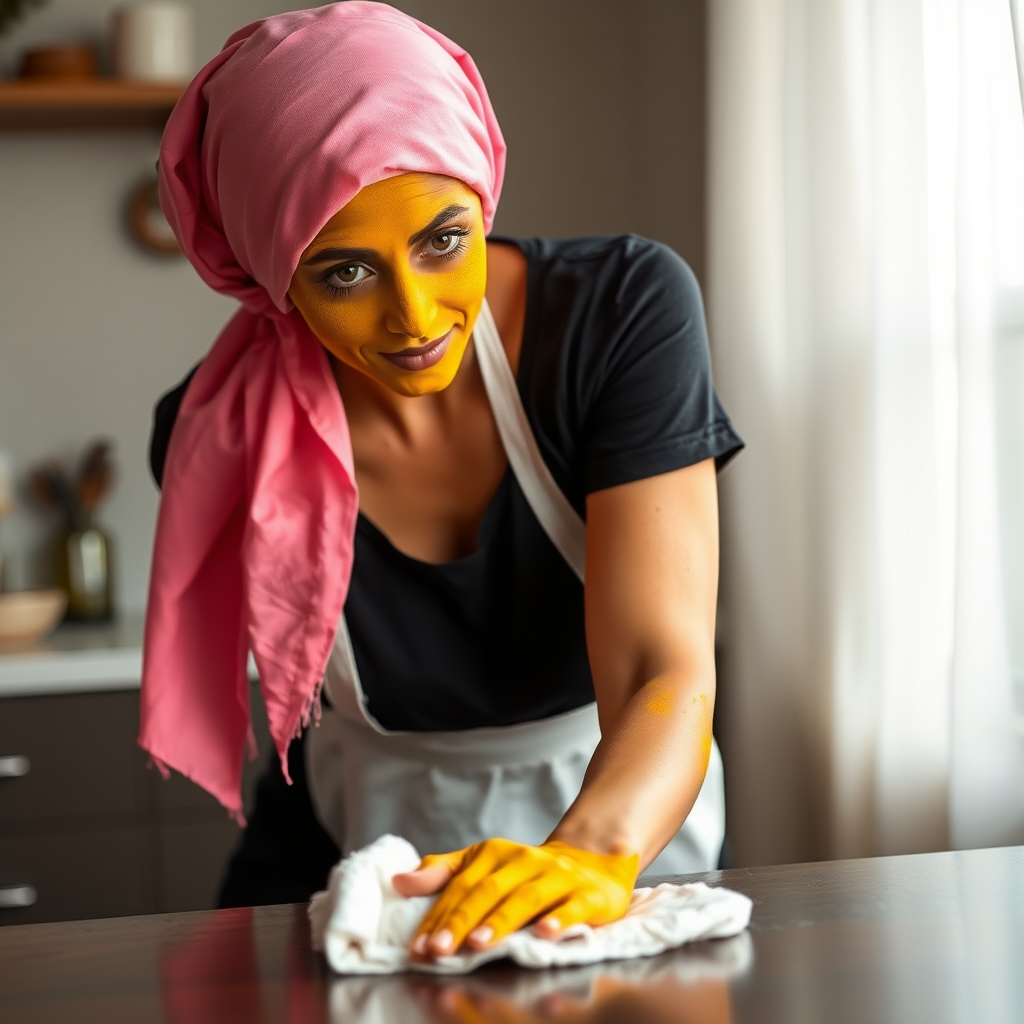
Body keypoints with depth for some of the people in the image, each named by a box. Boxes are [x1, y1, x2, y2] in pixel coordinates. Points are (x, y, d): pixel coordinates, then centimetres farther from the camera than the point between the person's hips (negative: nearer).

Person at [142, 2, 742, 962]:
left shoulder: (625, 308, -21)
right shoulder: (222, 435, -16)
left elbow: (667, 674, -28)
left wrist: (594, 852, -46)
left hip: (622, 810, -1)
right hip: (356, 839, 1)